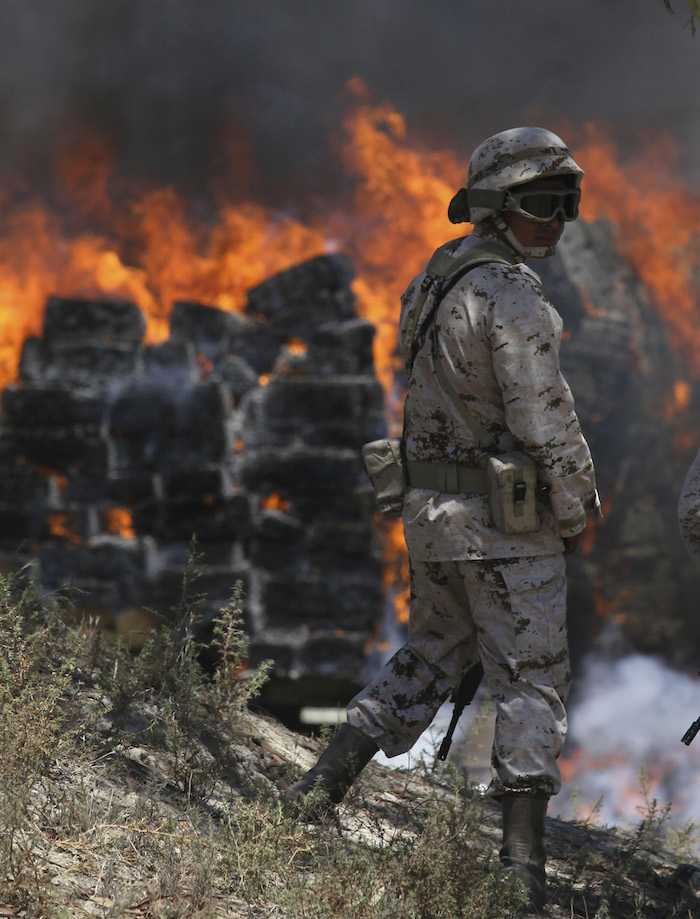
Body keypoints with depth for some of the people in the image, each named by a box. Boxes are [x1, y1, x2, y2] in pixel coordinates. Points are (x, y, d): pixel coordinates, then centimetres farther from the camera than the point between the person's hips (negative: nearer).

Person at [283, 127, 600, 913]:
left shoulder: (430, 280, 10)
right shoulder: (513, 297, -18)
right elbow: (544, 420, -19)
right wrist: (577, 509, -5)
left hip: (429, 507, 8)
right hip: (506, 519, -8)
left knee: (432, 651, 25)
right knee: (529, 680, -1)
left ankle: (326, 778, 20)